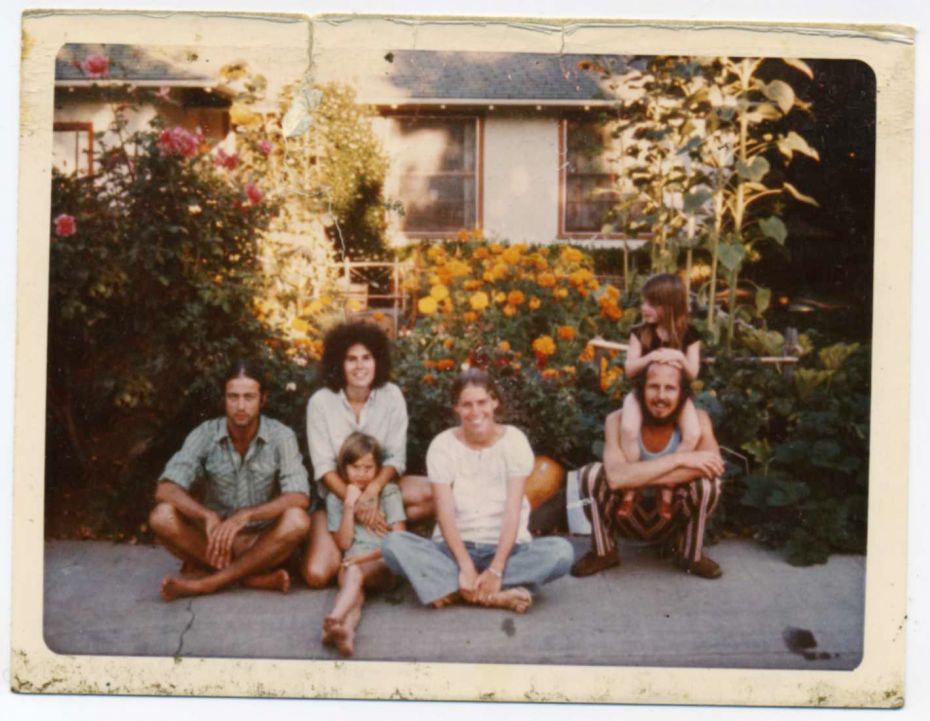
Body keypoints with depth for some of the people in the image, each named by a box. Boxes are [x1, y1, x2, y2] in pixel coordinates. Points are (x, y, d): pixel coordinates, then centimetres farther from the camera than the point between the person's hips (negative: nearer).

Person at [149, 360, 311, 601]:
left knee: (297, 521, -32)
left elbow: (299, 498, -21)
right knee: (162, 517, -25)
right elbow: (165, 490, -17)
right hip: (214, 536, 1)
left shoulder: (281, 436, -11)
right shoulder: (205, 434, -8)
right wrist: (208, 516, -35)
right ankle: (259, 577, -21)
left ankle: (206, 581, -23)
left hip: (263, 543, -1)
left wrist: (245, 516, -35)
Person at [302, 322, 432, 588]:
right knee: (317, 574, -22)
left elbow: (396, 457, -9)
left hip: (381, 486, 2)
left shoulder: (391, 396, -8)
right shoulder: (320, 402, -12)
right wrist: (354, 503, -29)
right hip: (336, 493, -2)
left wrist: (372, 491, -29)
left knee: (431, 494, -29)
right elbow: (323, 466, -15)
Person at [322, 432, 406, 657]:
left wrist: (366, 556, -11)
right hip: (351, 563, 1)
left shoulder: (389, 493, 9)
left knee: (354, 570, -34)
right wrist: (349, 507, -5)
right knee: (351, 581, -34)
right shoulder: (335, 498, 13)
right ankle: (346, 630, -64)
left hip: (382, 564, -1)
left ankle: (335, 619, -60)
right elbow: (344, 543, 5)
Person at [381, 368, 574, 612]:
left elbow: (513, 511, -12)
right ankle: (499, 595, -31)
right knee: (393, 543, -27)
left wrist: (496, 569, -23)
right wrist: (466, 567, -24)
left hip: (506, 547, 0)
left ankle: (450, 589, -27)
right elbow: (445, 512, -12)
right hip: (455, 547, 1)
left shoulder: (514, 440, -5)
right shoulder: (442, 445, -4)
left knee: (561, 551, -28)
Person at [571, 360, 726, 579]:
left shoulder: (696, 419, -18)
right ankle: (604, 551, -3)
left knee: (707, 482, -29)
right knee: (591, 474, -27)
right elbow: (616, 476, -37)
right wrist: (679, 458, -37)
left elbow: (713, 464, -37)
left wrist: (638, 476, -38)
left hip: (673, 520, 0)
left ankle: (692, 555, -3)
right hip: (629, 518, 0)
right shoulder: (619, 420, -21)